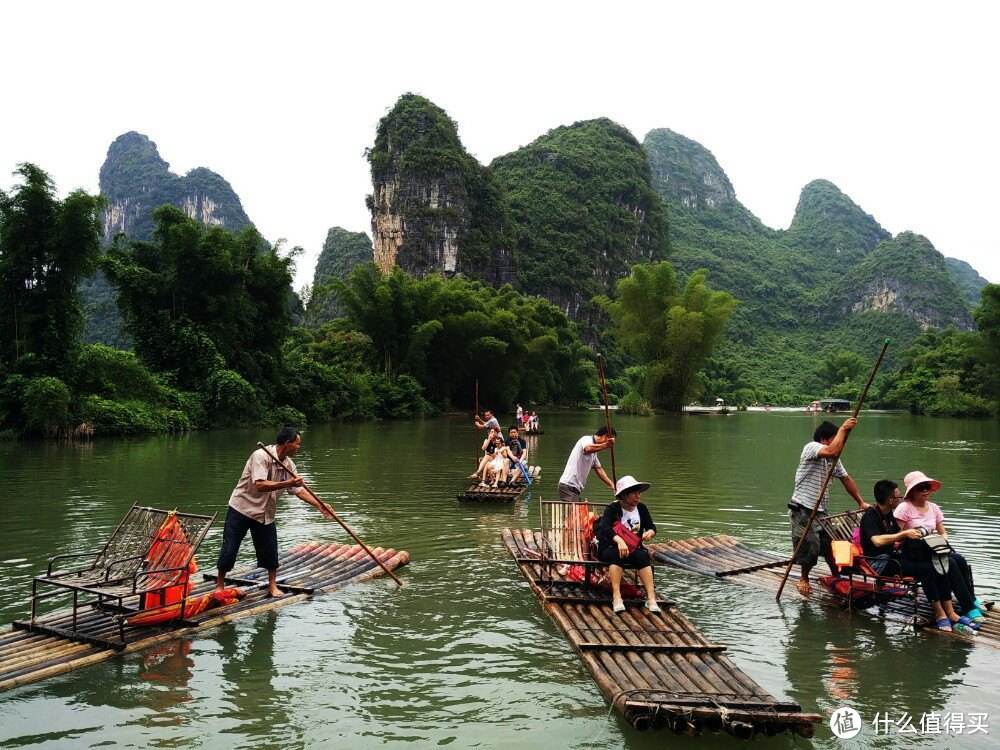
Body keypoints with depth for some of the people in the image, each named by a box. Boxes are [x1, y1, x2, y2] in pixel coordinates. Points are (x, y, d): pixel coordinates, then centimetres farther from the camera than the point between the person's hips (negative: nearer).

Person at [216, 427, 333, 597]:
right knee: (229, 549, 1)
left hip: (265, 513, 6)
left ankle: (272, 586, 20)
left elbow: (299, 490, 3)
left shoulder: (288, 464, -2)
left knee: (270, 550, 5)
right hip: (241, 508, -6)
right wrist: (287, 483, -37)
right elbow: (260, 485, -34)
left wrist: (320, 506, -5)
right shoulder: (261, 456, -24)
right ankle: (220, 585, 19)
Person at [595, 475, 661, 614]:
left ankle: (651, 597, -35)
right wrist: (619, 540, -43)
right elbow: (603, 527, -25)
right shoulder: (612, 509, -8)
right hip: (609, 548, -3)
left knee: (642, 556, -29)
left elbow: (651, 526, 14)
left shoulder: (641, 508, 8)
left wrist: (650, 532, -13)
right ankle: (616, 597, -43)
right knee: (617, 555, -37)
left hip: (633, 548, 3)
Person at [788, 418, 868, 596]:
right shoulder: (811, 447, -14)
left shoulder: (833, 459, 12)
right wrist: (843, 429, -24)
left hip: (820, 511, 8)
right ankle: (804, 579, 18)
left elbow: (846, 479, 18)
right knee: (810, 547, -5)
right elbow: (833, 451, -34)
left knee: (831, 544, 8)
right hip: (802, 510, -8)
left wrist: (861, 502, 15)